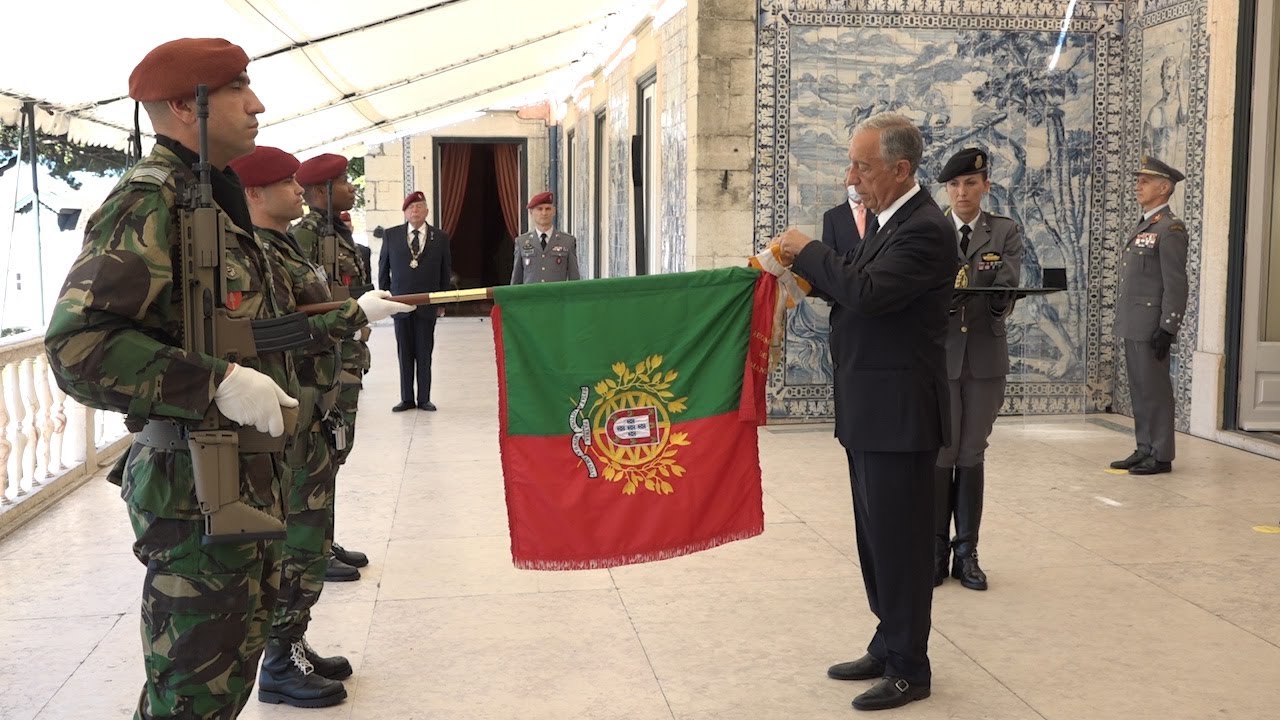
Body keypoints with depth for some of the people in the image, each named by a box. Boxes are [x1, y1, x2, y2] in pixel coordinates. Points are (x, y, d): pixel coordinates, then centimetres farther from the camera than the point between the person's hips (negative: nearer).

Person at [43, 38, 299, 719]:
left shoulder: (215, 197, 14)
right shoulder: (149, 200, -15)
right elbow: (76, 344, -24)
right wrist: (218, 381, -28)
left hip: (247, 475, 9)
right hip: (194, 488, -9)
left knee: (234, 665, 20)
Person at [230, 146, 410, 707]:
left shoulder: (282, 248, 14)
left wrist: (353, 312, 12)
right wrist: (356, 314, -22)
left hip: (308, 418, 10)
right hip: (287, 423, -10)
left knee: (311, 537, 16)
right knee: (297, 543, -3)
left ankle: (294, 647, 27)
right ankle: (279, 666, 9)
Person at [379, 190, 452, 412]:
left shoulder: (440, 238, 4)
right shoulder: (391, 235, 5)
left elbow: (445, 272, 7)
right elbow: (383, 268, 10)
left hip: (427, 304, -1)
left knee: (424, 354, 4)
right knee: (404, 353, 6)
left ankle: (424, 399, 11)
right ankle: (407, 399, 12)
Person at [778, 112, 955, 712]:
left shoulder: (926, 230, -17)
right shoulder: (890, 223, 14)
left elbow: (866, 293, -29)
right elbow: (853, 293, 16)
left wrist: (807, 251, -16)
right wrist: (805, 270, 3)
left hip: (899, 415, -10)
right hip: (869, 413, 10)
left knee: (900, 540, 0)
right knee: (877, 537, 16)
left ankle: (909, 668, 13)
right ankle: (888, 648, 29)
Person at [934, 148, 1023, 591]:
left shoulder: (1005, 232, 4)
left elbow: (1007, 289, -7)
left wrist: (997, 300, -30)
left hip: (984, 358, 1)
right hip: (938, 354, -1)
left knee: (972, 456, 8)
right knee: (940, 455, 1)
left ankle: (966, 552, 17)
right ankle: (936, 550, 14)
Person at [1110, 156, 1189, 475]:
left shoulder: (1170, 229, -11)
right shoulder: (1144, 226, 18)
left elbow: (1176, 284, -16)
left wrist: (1167, 329, -19)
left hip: (1151, 326, -9)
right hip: (1133, 325, 9)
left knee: (1154, 390, -3)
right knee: (1139, 389, 12)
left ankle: (1161, 456, 4)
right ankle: (1145, 449, 19)